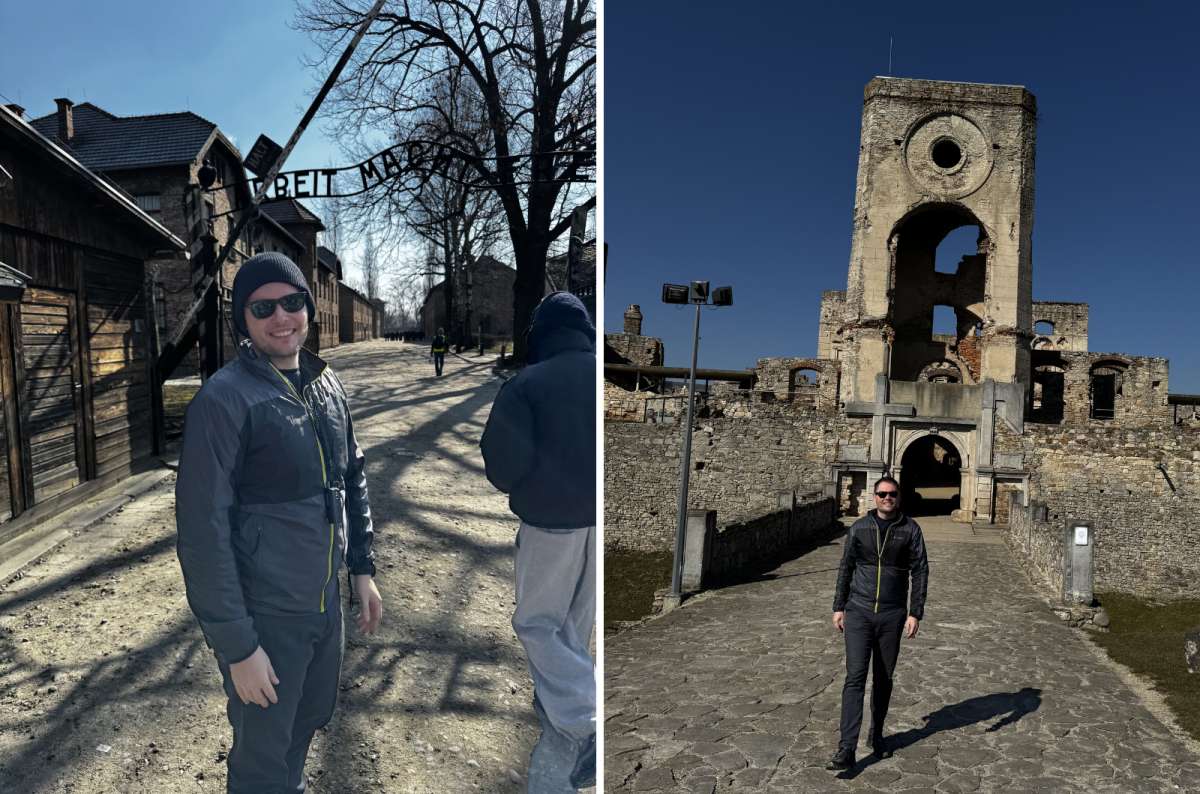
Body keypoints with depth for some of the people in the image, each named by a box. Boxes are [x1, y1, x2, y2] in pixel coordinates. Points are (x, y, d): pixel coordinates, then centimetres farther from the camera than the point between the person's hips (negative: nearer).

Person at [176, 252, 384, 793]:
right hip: (264, 615, -6)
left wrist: (362, 568, 12)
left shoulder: (327, 386, 4)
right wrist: (237, 646, -18)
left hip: (325, 603, 6)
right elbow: (203, 531, -19)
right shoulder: (225, 400, -17)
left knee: (310, 720, 24)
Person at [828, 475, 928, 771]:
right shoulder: (859, 527, 2)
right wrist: (838, 607, 6)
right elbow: (845, 568, 8)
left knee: (884, 679, 12)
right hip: (858, 613, 0)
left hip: (892, 616, 0)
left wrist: (915, 613, -6)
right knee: (855, 678, -7)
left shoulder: (910, 529, 0)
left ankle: (877, 735, 31)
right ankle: (847, 749, -9)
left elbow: (920, 572, 0)